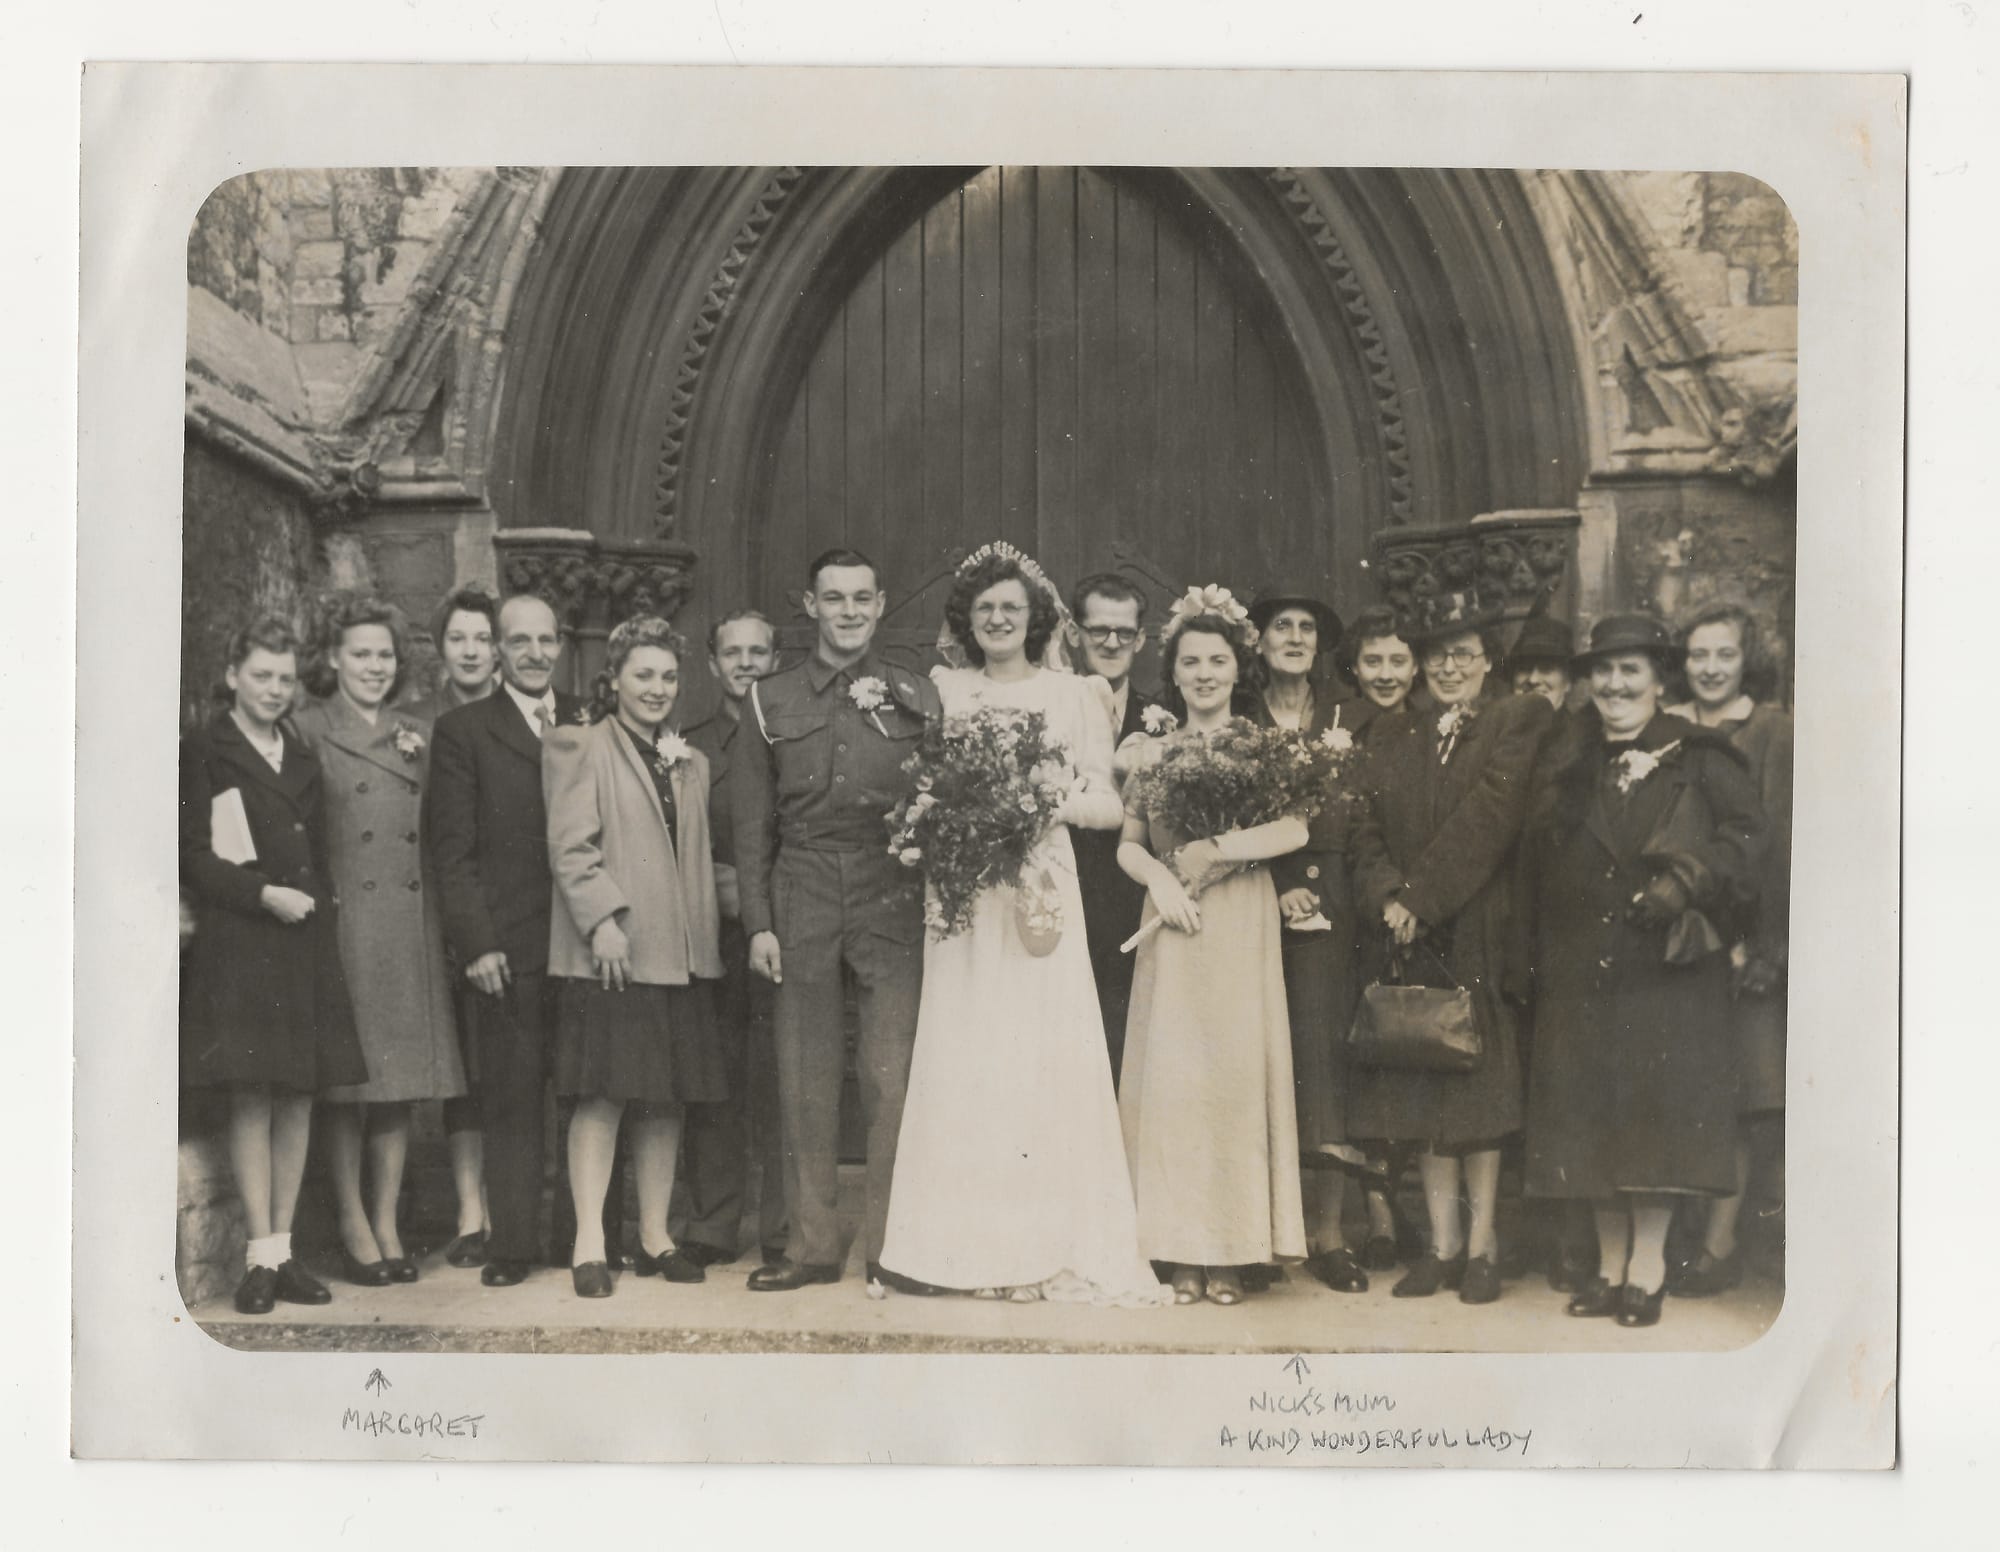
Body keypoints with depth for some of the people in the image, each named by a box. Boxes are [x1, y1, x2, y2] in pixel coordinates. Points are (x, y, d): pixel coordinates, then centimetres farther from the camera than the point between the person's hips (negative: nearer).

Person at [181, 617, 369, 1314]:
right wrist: (264, 894, -14)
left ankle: (284, 1248, 9)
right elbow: (193, 858, -5)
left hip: (306, 944, 6)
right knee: (251, 1097, -6)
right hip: (238, 943, -5)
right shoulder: (205, 752, 1)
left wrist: (315, 898, 7)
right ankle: (260, 1256, -2)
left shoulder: (303, 761, 18)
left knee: (299, 1098, 4)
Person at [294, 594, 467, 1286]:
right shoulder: (308, 731, 0)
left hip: (412, 926, 4)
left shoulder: (419, 733, 15)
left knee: (402, 1082, 6)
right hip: (344, 924, -4)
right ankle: (353, 1228, 8)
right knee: (348, 1081, -1)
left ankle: (388, 1224, 14)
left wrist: (422, 762, 5)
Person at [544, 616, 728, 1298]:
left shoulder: (691, 763, 20)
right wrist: (603, 919, -17)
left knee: (667, 1100, 8)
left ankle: (655, 1236, 16)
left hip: (678, 953, 6)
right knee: (604, 1096, -7)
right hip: (610, 954, -6)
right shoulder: (579, 748, 0)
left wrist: (706, 938, 13)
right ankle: (589, 1244, -3)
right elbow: (570, 847, -8)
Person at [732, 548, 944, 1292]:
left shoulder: (915, 695, 9)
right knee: (805, 1083, 3)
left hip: (892, 902, -1)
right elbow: (752, 821, 8)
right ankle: (813, 1244, 13)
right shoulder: (772, 699, 10)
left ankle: (892, 1245, 7)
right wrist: (758, 922, 0)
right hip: (802, 903, 1)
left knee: (892, 1081, -3)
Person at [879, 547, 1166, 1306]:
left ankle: (1049, 1249, 0)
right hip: (961, 894, 2)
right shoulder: (942, 690, 12)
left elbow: (1108, 804, 3)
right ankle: (975, 1245, 4)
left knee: (1043, 1056, -6)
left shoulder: (1074, 695, 7)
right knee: (963, 1056, -2)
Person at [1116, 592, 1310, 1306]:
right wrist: (1159, 877, -11)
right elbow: (1128, 844, 8)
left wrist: (1209, 850, -14)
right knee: (1170, 1074, -1)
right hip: (1173, 928, 2)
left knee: (1237, 1073, -3)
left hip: (1242, 927, -1)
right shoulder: (1152, 751, 9)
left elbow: (1295, 828, -10)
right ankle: (1182, 1251, 6)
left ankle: (1233, 1251, 5)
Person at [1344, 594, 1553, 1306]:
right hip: (1409, 935, 4)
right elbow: (1369, 834, 8)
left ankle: (1482, 1244, 3)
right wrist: (1389, 900, -12)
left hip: (1481, 931, -4)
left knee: (1480, 1084, -2)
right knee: (1423, 1090, 3)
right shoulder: (1392, 744, 16)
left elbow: (1488, 818, -10)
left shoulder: (1518, 723, 2)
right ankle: (1443, 1241, 9)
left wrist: (1422, 898, -15)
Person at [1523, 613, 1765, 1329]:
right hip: (1582, 969, 4)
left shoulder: (1700, 761, 2)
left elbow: (1746, 839, -5)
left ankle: (1648, 1267, 3)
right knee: (1594, 1115, 5)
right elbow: (1541, 869, 12)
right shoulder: (1568, 772, 13)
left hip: (1668, 965, -4)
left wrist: (1684, 885, -17)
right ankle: (1612, 1263, 14)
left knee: (1656, 1109, -4)